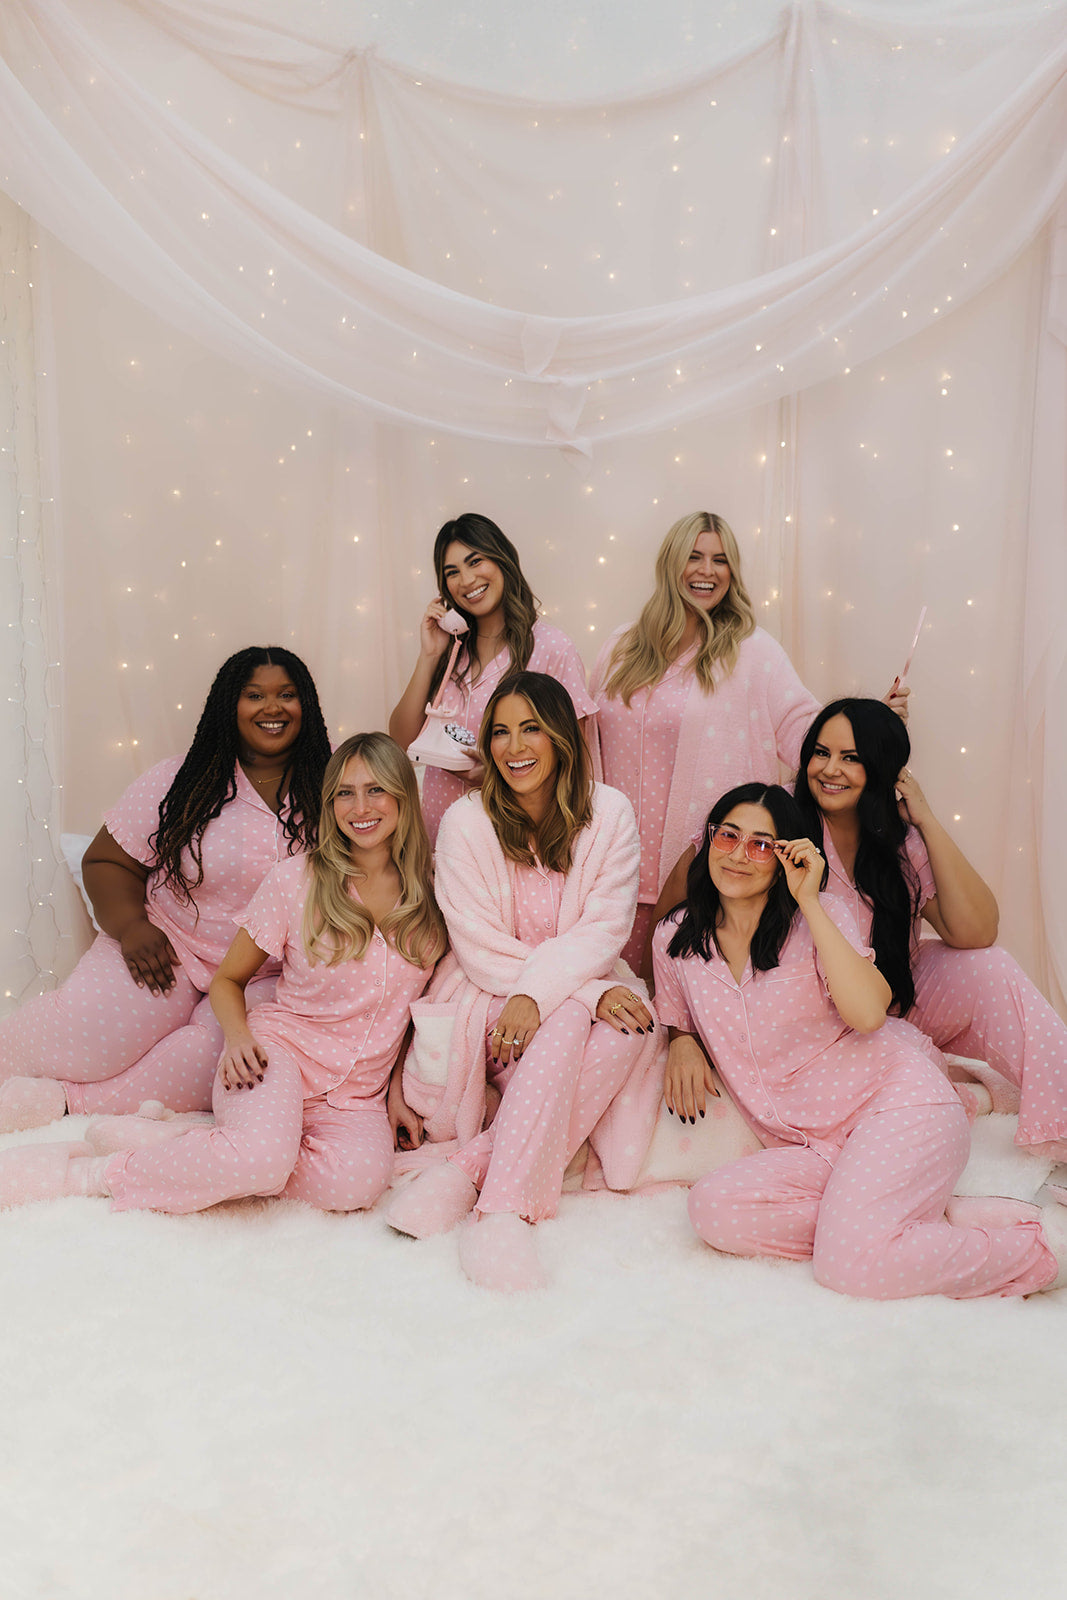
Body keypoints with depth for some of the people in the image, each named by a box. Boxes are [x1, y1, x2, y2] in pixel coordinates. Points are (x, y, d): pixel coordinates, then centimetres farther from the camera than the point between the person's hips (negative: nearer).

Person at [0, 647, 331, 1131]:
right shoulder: (182, 782, 1)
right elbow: (106, 861, 5)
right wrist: (131, 925, -13)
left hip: (268, 977, 1)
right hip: (168, 946, 0)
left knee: (216, 1055, -31)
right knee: (84, 1038, -23)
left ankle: (72, 1100, -17)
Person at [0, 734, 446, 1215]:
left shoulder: (428, 896, 2)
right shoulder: (294, 879, -5)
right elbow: (226, 980, 6)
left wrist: (398, 1089, 4)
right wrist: (238, 1036, -13)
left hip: (359, 1093, 3)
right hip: (280, 1048, -3)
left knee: (358, 1181, -32)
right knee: (263, 1158, -38)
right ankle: (91, 1171, -13)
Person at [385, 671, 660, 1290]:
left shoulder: (609, 814, -2)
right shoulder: (467, 821, -6)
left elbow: (602, 932, -9)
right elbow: (481, 950, -11)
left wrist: (537, 992, -28)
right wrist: (589, 994, -22)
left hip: (581, 992, 3)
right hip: (488, 1001, -2)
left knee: (636, 1025, -30)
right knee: (567, 1024, -33)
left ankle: (470, 1165, -30)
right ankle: (503, 1213, -38)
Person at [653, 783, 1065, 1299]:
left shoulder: (820, 914, -3)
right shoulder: (674, 939, 7)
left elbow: (868, 1013, -21)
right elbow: (677, 1020, 24)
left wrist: (809, 902, -18)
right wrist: (682, 1042, -1)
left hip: (896, 1103, -4)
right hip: (813, 1150, 5)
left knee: (850, 1265, -29)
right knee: (712, 1207, -26)